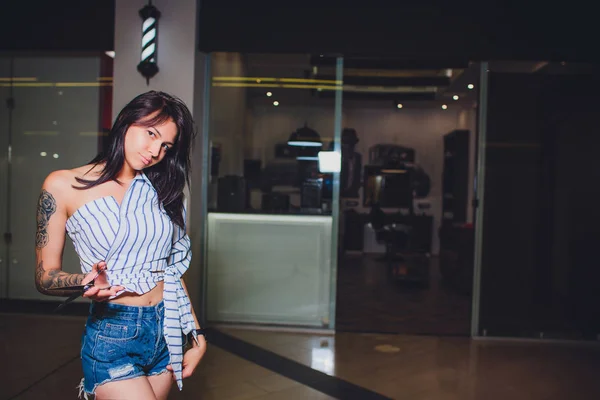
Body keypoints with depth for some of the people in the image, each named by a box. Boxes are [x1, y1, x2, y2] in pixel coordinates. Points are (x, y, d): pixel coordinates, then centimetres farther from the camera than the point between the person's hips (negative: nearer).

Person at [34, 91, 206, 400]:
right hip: (112, 334, -4)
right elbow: (45, 277, -3)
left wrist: (197, 336, 7)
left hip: (168, 331, 4)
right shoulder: (62, 186, -4)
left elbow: (173, 269, 10)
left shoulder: (160, 189, 8)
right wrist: (88, 282, -22)